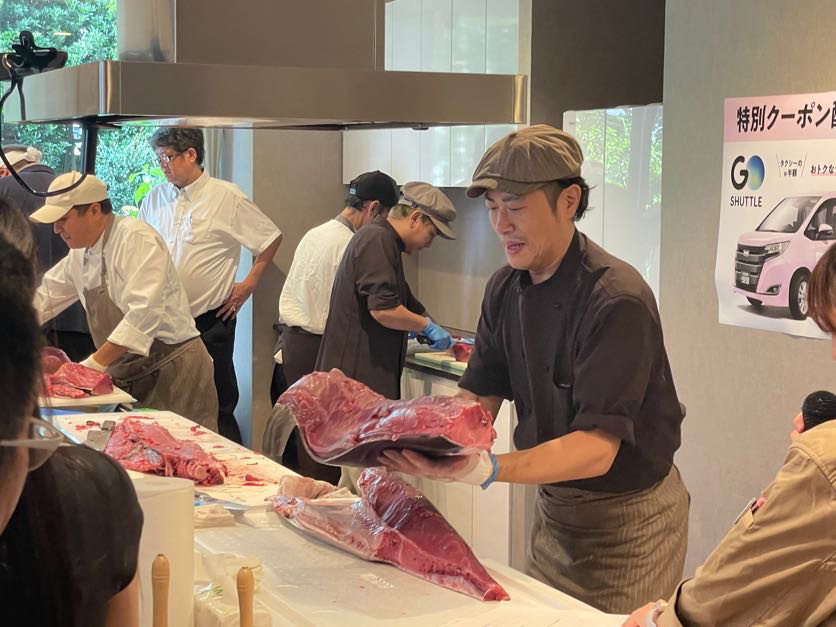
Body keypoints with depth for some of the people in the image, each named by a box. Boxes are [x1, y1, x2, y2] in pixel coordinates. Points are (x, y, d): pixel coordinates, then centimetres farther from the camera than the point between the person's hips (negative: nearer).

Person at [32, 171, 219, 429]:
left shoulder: (136, 238, -16)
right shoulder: (80, 254, 11)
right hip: (126, 379, 8)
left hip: (172, 371, -8)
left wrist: (95, 363, -27)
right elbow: (45, 296, 23)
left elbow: (144, 312, -26)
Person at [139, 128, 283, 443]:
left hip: (210, 320, -4)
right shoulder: (155, 199, 8)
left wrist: (249, 284, 0)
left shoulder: (227, 197, -5)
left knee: (218, 408, -1)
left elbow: (271, 238, 3)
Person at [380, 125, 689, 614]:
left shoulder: (617, 300, -26)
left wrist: (486, 469, -45)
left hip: (629, 518, -7)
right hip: (555, 506, 7)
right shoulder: (506, 289, -1)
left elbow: (597, 450, -31)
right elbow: (477, 401, -1)